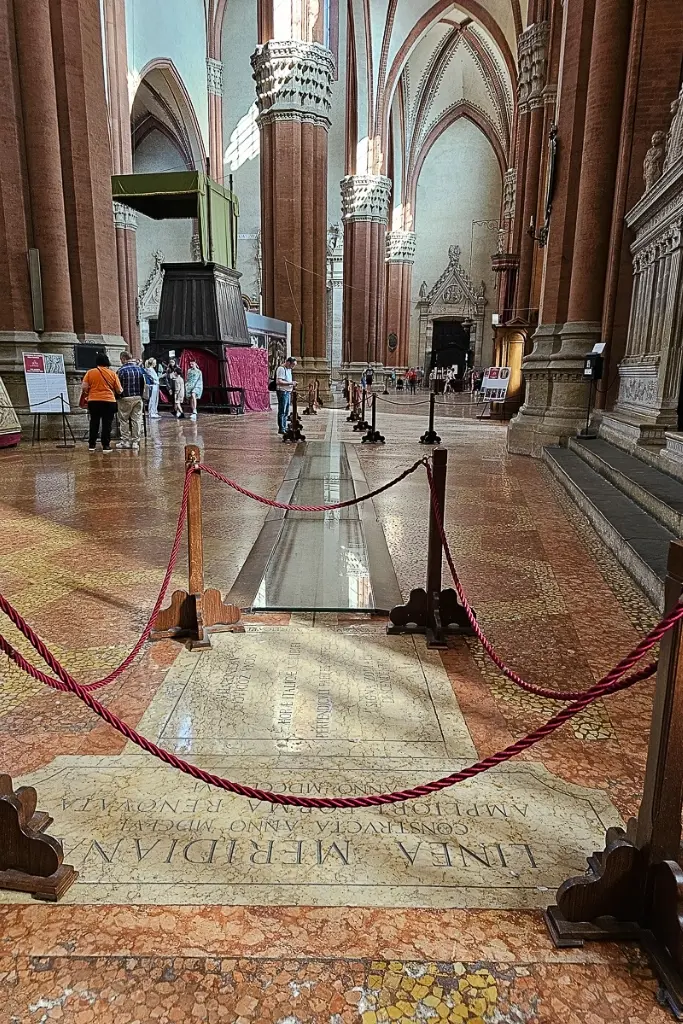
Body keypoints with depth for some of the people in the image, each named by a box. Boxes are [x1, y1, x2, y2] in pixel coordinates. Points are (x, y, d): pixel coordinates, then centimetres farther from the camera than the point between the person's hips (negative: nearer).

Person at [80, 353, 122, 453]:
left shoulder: (90, 372, 2)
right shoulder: (112, 373, 1)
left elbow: (84, 387, -4)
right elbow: (119, 390, 2)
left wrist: (86, 394, 16)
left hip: (93, 401, 2)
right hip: (109, 401, -2)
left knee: (94, 423, 13)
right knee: (107, 424, 3)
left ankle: (91, 445, 16)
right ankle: (106, 446, 2)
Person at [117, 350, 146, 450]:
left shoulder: (122, 370, -10)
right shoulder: (139, 369, 5)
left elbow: (118, 386, -9)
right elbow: (144, 383, 8)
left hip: (126, 398, -4)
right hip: (138, 398, 4)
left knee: (124, 420, 6)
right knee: (137, 419, 5)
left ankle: (126, 441, 8)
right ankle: (135, 441, 6)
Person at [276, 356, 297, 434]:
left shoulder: (289, 369, 17)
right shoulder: (281, 369, -13)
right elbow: (279, 382, -23)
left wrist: (293, 385, 12)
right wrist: (290, 383, -21)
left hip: (288, 392, 10)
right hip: (282, 392, -10)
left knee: (286, 411, 13)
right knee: (282, 411, -6)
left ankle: (284, 428, 19)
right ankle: (281, 429, -3)